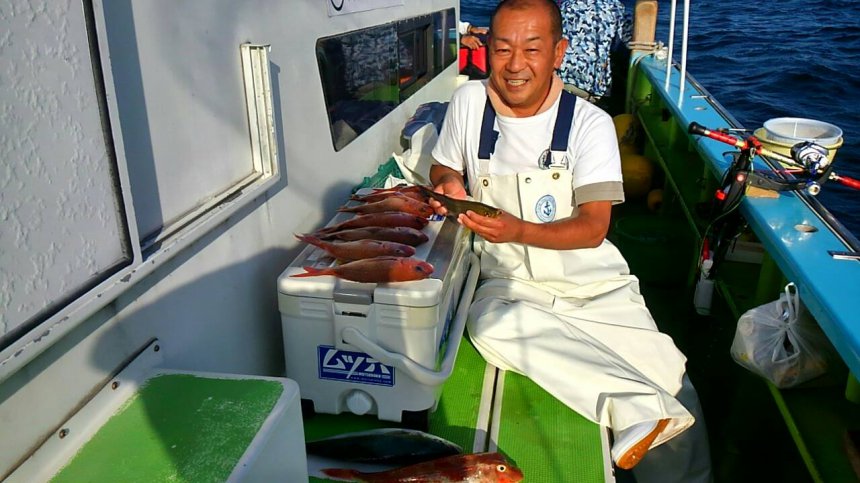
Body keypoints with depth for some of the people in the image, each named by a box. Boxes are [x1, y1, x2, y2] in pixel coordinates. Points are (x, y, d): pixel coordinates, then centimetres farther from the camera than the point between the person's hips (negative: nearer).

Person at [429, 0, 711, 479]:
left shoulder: (590, 123, -6)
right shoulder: (469, 102, 0)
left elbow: (594, 228, -12)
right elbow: (443, 168, 16)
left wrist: (520, 231, -30)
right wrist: (449, 184, -10)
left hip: (595, 285, 0)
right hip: (511, 284, 1)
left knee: (675, 394, -16)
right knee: (489, 325, -35)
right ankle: (638, 406, -30)